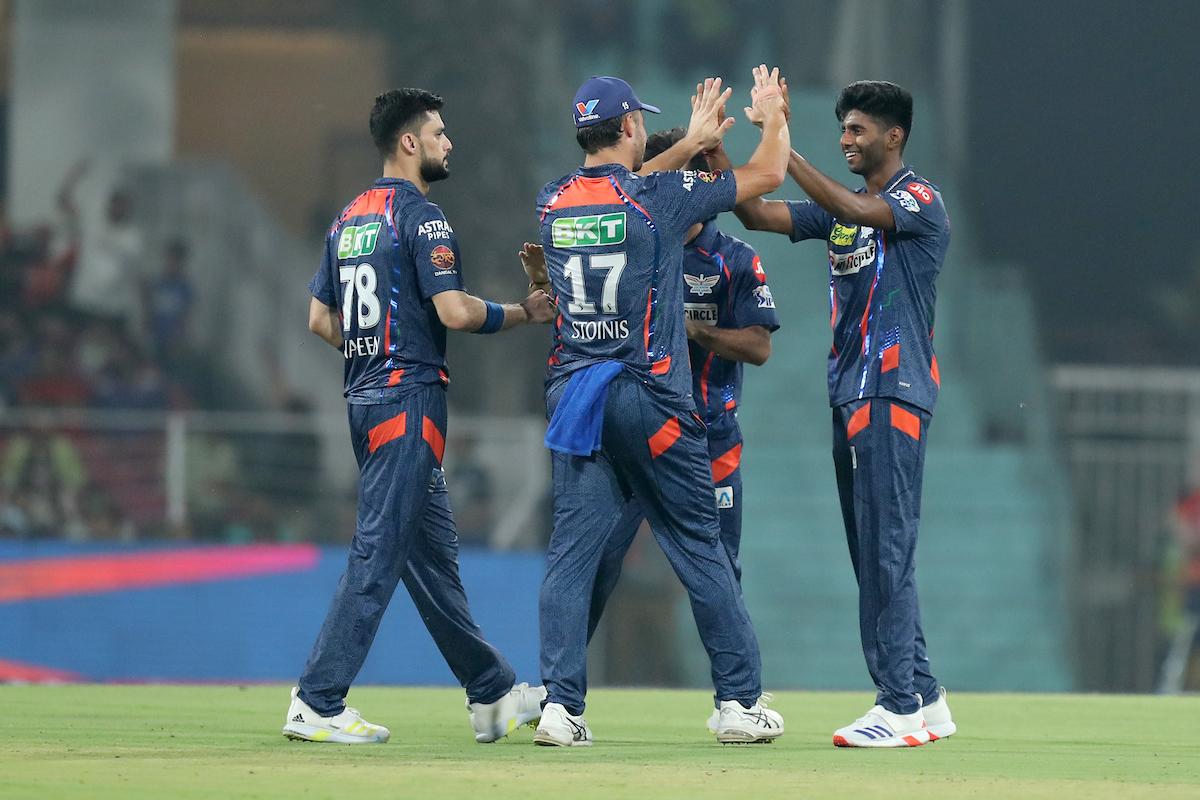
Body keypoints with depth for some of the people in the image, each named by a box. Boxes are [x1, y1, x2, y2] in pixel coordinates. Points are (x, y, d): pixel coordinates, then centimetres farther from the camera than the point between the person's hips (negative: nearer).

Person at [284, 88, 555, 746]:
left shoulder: (350, 219, 15)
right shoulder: (419, 216, -11)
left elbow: (320, 318, 16)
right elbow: (454, 311, -19)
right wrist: (524, 313, -4)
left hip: (364, 397, 10)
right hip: (409, 396, -10)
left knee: (433, 554, 13)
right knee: (378, 555, -10)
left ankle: (493, 694, 21)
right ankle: (317, 704, -13)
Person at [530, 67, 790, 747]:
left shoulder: (554, 202, 6)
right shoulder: (660, 198, -8)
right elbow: (768, 173, 3)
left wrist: (695, 137, 36)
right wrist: (773, 112, 22)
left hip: (573, 393, 4)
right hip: (650, 401, -4)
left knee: (573, 548, 2)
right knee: (701, 547, 5)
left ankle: (561, 703, -7)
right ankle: (740, 702, 8)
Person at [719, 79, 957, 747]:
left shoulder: (920, 200, -7)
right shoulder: (844, 208, 18)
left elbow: (852, 209, -24)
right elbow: (758, 214, 12)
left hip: (895, 393, -9)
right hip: (851, 393, 9)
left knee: (886, 553, -13)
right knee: (875, 557, 10)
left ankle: (902, 707, -14)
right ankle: (924, 699, 15)